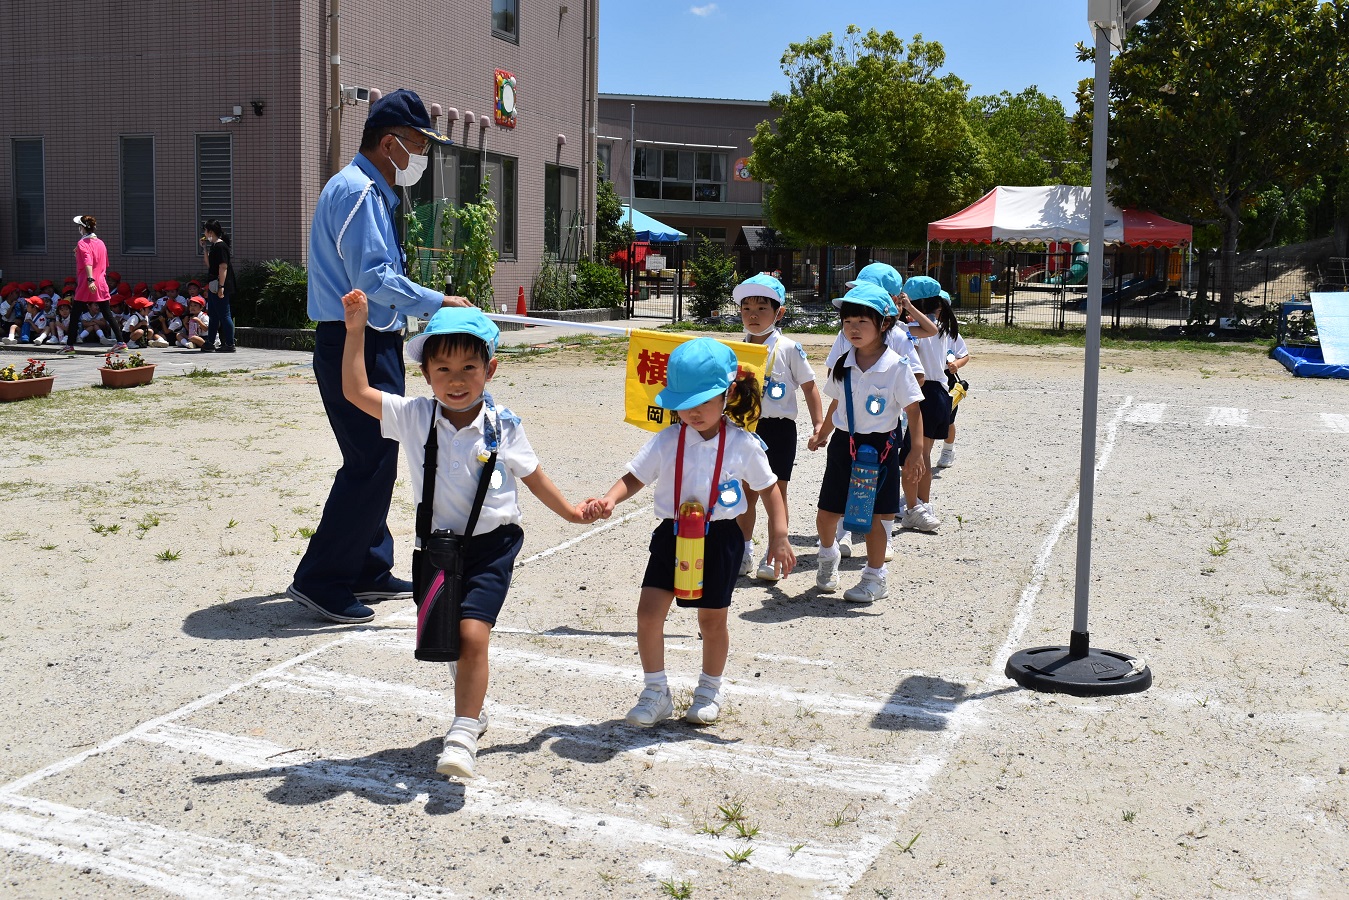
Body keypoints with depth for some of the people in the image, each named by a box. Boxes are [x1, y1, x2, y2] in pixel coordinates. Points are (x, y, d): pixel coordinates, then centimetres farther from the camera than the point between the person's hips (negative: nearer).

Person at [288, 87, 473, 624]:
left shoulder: (372, 192, 19)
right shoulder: (357, 190, -14)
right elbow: (371, 278, -22)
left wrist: (426, 306, 15)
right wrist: (438, 303, -16)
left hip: (373, 344, 11)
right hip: (357, 347, -11)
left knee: (376, 462, 15)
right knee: (370, 466, -10)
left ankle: (368, 570, 25)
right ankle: (318, 580, -3)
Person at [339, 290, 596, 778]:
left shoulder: (503, 426, -7)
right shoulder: (414, 417, -6)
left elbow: (532, 475, 8)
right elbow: (355, 391, -11)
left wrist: (570, 511, 14)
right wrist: (356, 329, -16)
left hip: (492, 542, -3)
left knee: (472, 633, -17)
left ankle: (463, 735, -9)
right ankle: (473, 708, 41)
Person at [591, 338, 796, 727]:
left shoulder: (743, 444, -9)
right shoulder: (666, 441, -8)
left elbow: (769, 490, 1)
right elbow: (634, 477, -6)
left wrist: (779, 538, -4)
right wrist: (609, 499, -26)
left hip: (719, 539, -1)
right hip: (672, 535, 1)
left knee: (712, 620, 9)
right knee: (649, 611, -6)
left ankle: (710, 691, 33)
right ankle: (656, 693, 11)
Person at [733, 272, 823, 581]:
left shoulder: (789, 349, -7)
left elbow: (809, 387, -3)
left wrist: (819, 424, -9)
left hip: (779, 428, -4)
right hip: (746, 428, 4)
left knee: (777, 492, 2)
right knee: (747, 492, 11)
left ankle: (774, 556, 11)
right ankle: (744, 551, 24)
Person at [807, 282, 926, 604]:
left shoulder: (896, 367, -12)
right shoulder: (842, 365, 2)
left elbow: (914, 410, -8)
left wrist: (915, 451, -9)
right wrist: (822, 433, 14)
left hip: (880, 447, -4)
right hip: (843, 444, 4)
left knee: (873, 516, 3)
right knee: (826, 513, 8)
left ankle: (874, 579, 19)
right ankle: (827, 556, 40)